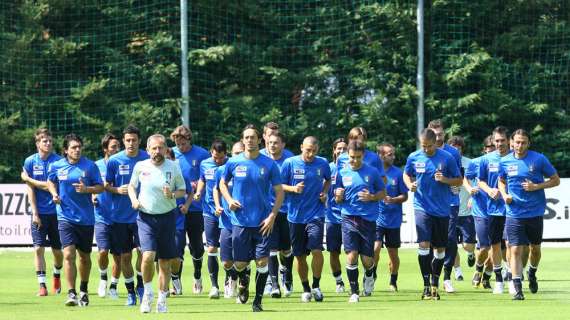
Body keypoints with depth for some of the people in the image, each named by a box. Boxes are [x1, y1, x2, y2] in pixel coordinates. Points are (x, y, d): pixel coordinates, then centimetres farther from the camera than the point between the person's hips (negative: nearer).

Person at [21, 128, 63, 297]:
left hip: (56, 212, 0)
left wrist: (30, 180, -10)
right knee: (39, 248, -7)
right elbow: (30, 189, -1)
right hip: (39, 213, 0)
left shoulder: (58, 161, -2)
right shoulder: (30, 161, 1)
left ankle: (57, 275, 34)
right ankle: (42, 285, -3)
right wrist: (35, 213, -6)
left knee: (57, 250, 7)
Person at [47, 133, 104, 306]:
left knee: (84, 257, 13)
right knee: (68, 254, -15)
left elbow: (100, 187, 0)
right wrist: (54, 194, 0)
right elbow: (50, 181, 20)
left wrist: (87, 189, -19)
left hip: (86, 218, 0)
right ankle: (71, 294, -15)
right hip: (66, 216, 0)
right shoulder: (56, 166, 1)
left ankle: (83, 291, 33)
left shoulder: (90, 166, -3)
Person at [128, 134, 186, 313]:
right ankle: (148, 293, 3)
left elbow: (182, 190, 8)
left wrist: (173, 194, -13)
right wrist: (134, 199, -3)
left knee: (165, 261, 4)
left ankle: (162, 300, 16)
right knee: (148, 256, -19)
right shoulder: (140, 167, 2)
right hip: (146, 217, -1)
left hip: (167, 217, 1)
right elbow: (131, 186, 16)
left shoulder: (173, 167, 1)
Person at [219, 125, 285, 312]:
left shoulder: (269, 164, -3)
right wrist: (229, 200, -3)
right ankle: (243, 282, 37)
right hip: (240, 221, 1)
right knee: (240, 264, 2)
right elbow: (223, 184, 17)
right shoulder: (233, 163, 1)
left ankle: (258, 300, 10)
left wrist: (272, 216, -9)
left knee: (262, 262, -5)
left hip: (262, 222, -1)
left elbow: (279, 192, 1)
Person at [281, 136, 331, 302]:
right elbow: (280, 185, 1)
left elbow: (328, 180, 20)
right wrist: (293, 188, -17)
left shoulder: (323, 164, 1)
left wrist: (324, 193, 2)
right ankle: (306, 289, 23)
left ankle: (316, 286, 1)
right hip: (295, 216, 1)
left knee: (316, 250, -16)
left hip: (316, 215, -1)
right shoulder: (290, 163, -4)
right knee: (300, 256, 7)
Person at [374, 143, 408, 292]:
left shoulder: (397, 173, -1)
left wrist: (393, 200, -17)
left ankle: (393, 282, 25)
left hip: (393, 219, 1)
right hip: (376, 218, -1)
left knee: (393, 253, 8)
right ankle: (372, 275, 4)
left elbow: (404, 196, 1)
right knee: (375, 248, -16)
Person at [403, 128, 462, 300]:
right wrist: (410, 184, -4)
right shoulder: (413, 157, 0)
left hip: (442, 210, 0)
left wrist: (445, 180, -18)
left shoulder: (447, 158, -5)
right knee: (424, 244, -15)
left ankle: (435, 283, 25)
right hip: (422, 207, 0)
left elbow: (459, 181, 2)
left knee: (440, 249, 8)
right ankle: (426, 285, -11)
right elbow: (406, 174, 17)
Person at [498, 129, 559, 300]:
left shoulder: (539, 159, -7)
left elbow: (556, 180, -1)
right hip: (514, 214, 0)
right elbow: (501, 181, 19)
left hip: (535, 213, 0)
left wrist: (537, 186, -15)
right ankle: (517, 288, -9)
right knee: (515, 250, -9)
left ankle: (532, 274, 44)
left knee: (535, 248, 15)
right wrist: (504, 194, -2)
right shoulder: (505, 161, 1)